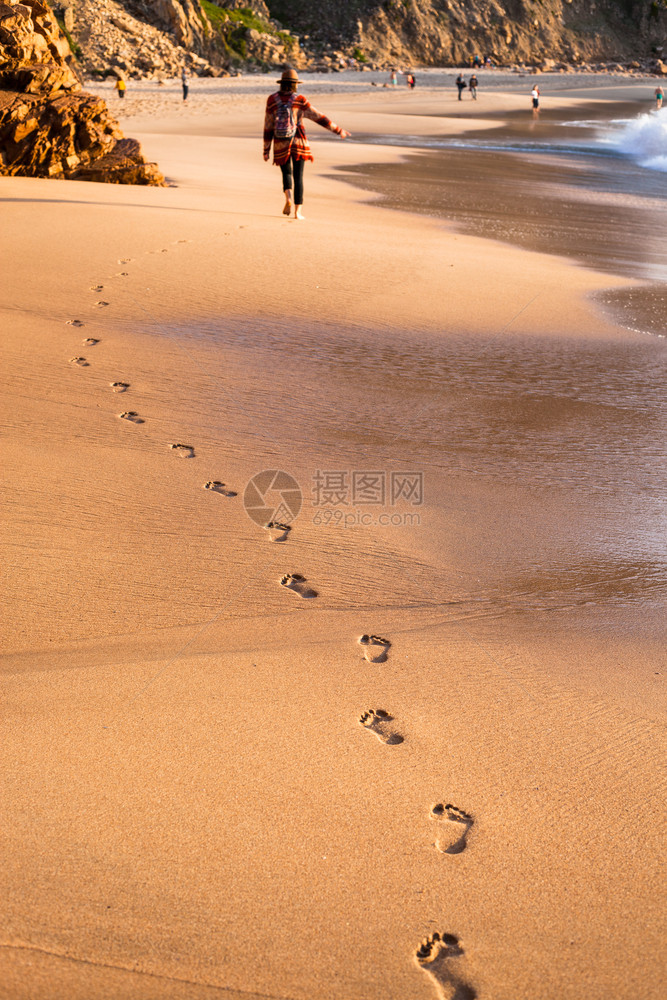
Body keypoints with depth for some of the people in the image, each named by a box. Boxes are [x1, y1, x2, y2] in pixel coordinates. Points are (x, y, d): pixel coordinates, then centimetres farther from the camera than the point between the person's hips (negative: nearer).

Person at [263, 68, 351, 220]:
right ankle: (297, 212, 2)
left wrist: (266, 150, 5)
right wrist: (338, 130, 4)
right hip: (298, 143, -2)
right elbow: (319, 117, -4)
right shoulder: (300, 100, -7)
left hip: (281, 145, 2)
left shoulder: (272, 100, -2)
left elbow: (268, 126, -1)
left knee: (286, 173, 20)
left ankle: (288, 198, -8)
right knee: (298, 176, 7)